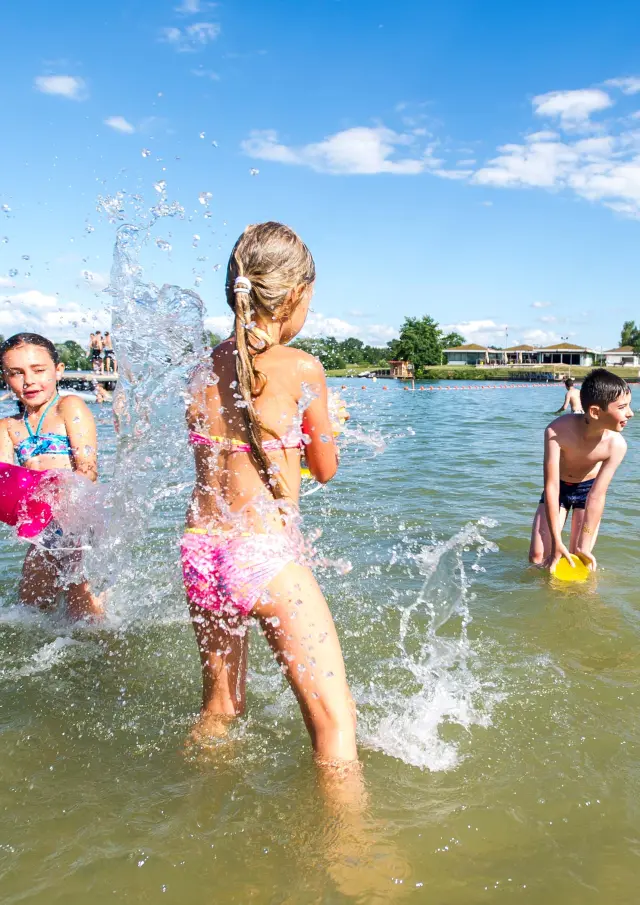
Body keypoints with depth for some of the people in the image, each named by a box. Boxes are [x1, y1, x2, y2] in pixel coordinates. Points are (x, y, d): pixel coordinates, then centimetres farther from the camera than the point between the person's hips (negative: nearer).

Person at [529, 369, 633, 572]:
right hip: (557, 487, 0)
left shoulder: (616, 444, -30)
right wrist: (556, 541, -30)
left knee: (582, 561, -6)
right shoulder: (557, 431, -35)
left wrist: (584, 547, -25)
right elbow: (551, 486, -31)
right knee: (537, 557, -4)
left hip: (588, 489, 1)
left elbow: (597, 496, -26)